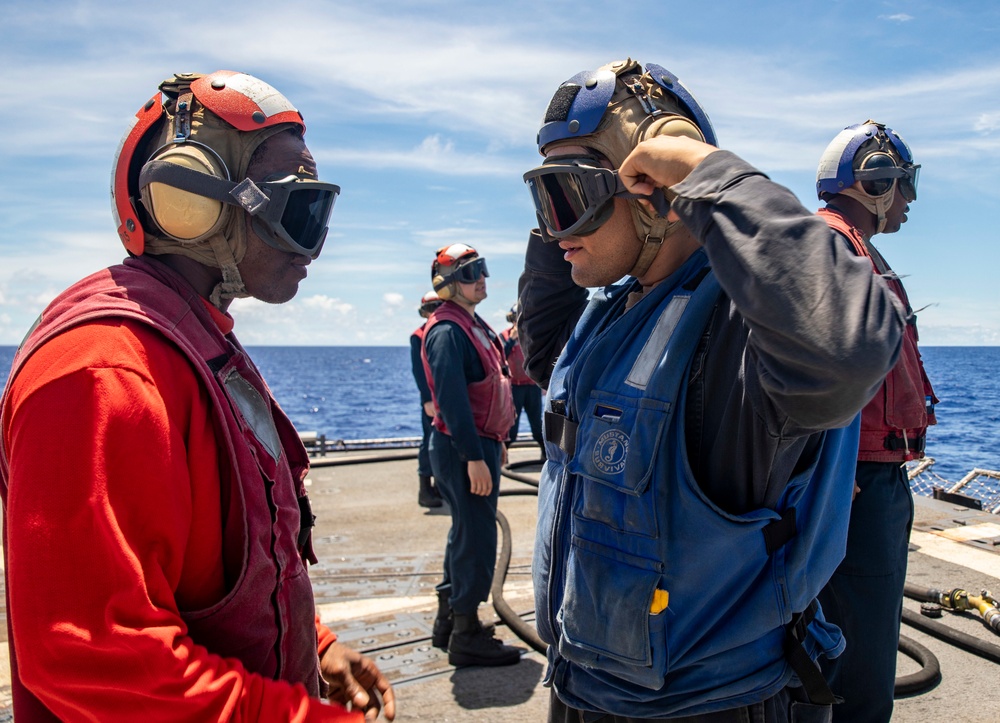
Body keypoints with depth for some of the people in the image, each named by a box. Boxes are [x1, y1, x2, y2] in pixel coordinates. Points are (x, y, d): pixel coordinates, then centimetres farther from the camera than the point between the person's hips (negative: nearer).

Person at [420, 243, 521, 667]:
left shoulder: (472, 325, 16)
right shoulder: (447, 331, -16)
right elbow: (451, 398, -24)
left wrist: (496, 440, 22)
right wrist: (474, 456, -26)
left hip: (479, 443, 11)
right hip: (464, 450, -11)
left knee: (466, 533, 18)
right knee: (476, 539, -4)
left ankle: (449, 621, 30)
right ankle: (466, 636, 7)